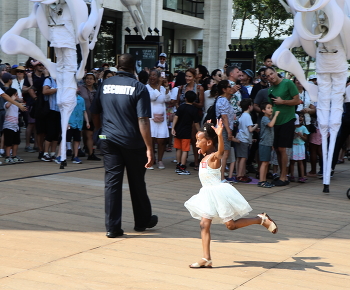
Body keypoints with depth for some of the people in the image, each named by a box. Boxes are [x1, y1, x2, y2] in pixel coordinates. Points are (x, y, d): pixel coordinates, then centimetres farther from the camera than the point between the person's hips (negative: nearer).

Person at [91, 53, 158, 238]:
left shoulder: (105, 85, 4)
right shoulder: (138, 88, -10)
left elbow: (95, 113, 13)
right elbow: (143, 120, -17)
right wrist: (149, 149, -16)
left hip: (109, 140, 3)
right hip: (133, 142, -3)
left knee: (112, 181, 4)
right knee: (137, 183, 12)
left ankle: (112, 227, 2)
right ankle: (142, 221, 28)